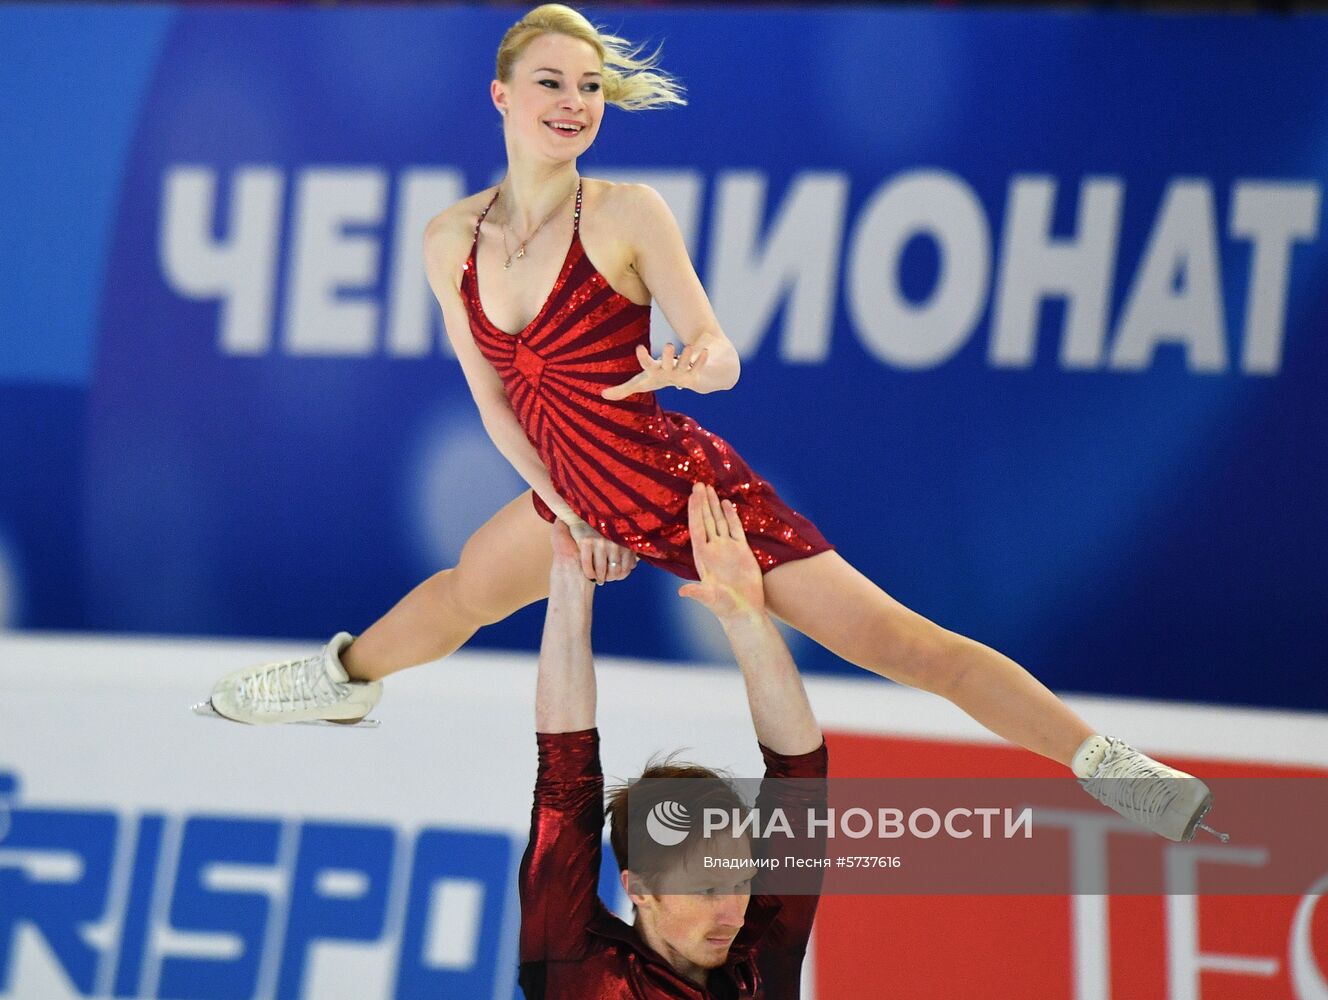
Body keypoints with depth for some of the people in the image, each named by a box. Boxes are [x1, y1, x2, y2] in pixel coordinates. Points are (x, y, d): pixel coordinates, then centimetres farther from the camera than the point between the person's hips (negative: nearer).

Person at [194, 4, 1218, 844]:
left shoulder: (627, 214, -17)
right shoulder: (450, 240, -3)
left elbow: (720, 351, -19)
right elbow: (492, 398, 7)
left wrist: (687, 368, -42)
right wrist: (560, 511, 5)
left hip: (686, 484, -6)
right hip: (580, 496, 6)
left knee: (891, 636, -14)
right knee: (461, 593, 30)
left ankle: (1122, 772, -18)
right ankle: (346, 677, 63)